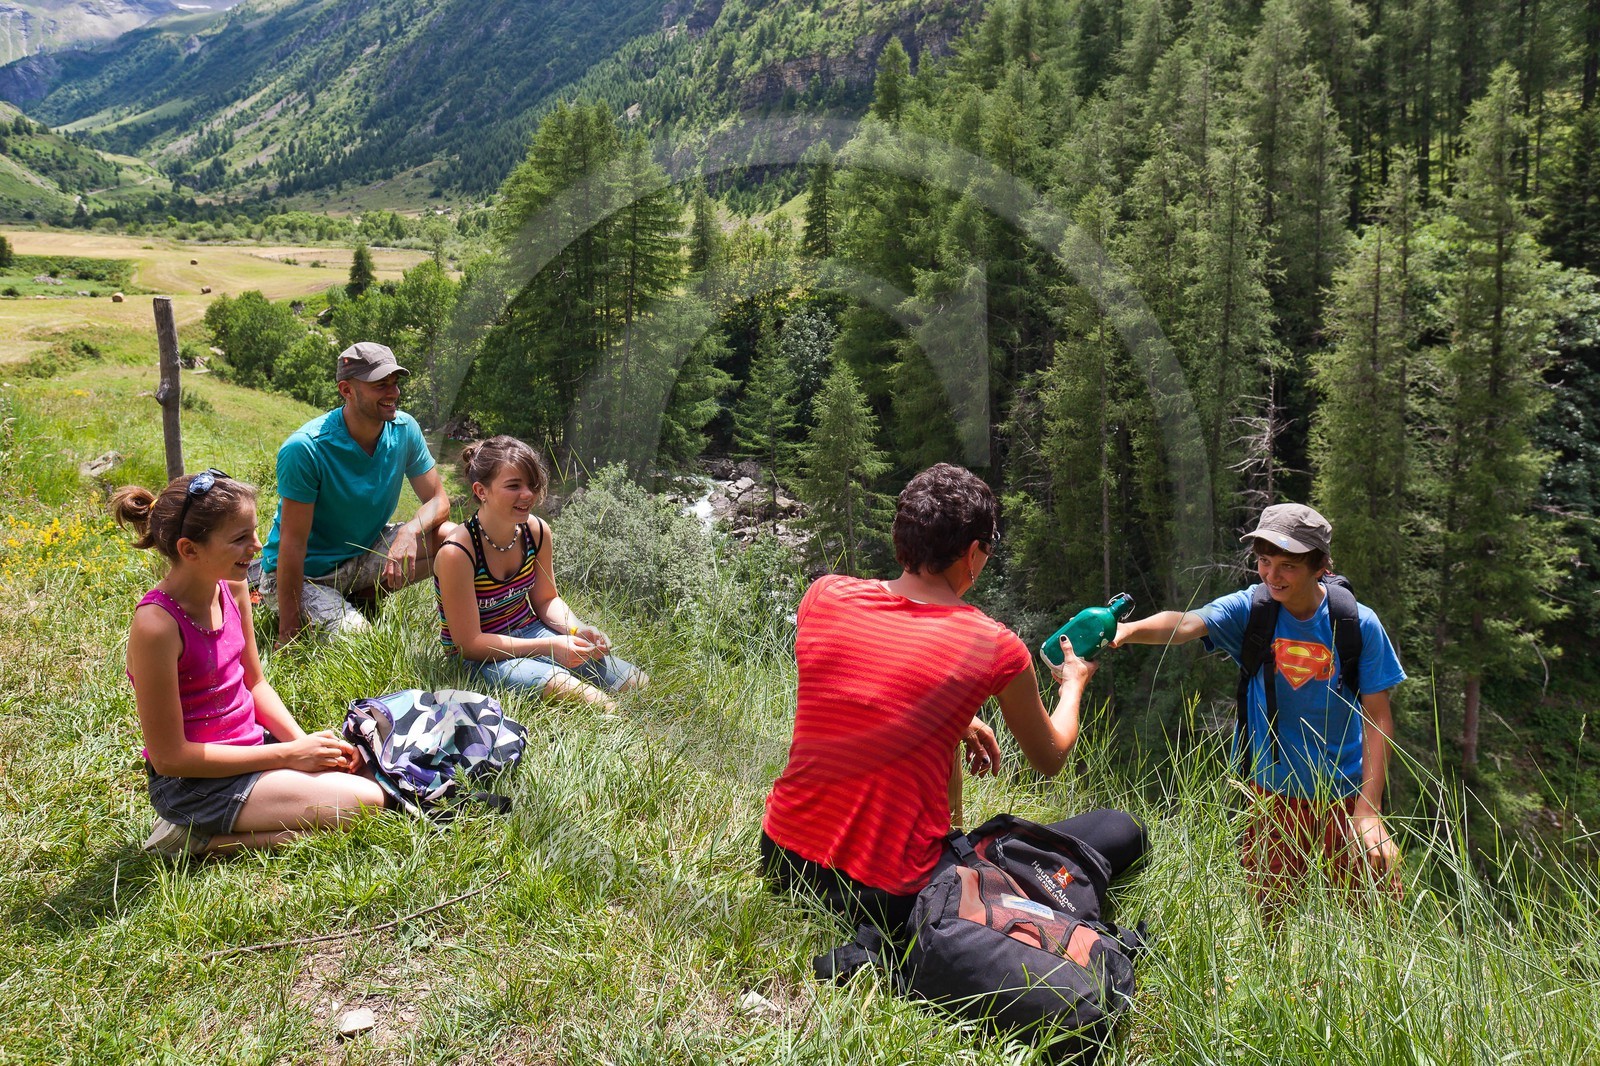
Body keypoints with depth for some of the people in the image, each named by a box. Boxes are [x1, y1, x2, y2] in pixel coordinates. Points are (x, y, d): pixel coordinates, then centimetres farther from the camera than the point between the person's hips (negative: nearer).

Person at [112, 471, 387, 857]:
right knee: (364, 802, -17)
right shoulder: (157, 623, -25)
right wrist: (288, 754, -18)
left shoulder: (231, 587, -1)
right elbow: (169, 757, -20)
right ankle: (198, 839, -5)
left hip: (249, 745, 8)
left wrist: (303, 741, -4)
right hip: (194, 780, -8)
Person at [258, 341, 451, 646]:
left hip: (363, 555, 5)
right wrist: (288, 633, -24)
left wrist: (410, 532, -29)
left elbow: (438, 500, -4)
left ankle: (359, 596, -2)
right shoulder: (306, 448, -25)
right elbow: (293, 543, -24)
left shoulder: (404, 430, -9)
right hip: (306, 572, -5)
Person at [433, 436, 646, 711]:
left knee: (638, 684, -12)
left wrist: (577, 629, -10)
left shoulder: (536, 531, -6)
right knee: (564, 686, -36)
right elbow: (469, 643, -19)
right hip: (480, 657, -6)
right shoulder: (457, 553, -25)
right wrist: (548, 647, -23)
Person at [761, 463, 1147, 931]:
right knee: (1123, 831, 4)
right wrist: (1074, 682, 26)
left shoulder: (823, 596, -4)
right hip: (889, 894, -6)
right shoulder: (996, 647, -13)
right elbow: (1050, 760, 7)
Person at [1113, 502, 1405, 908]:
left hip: (1346, 795, 0)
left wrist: (1368, 810, -14)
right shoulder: (1249, 609, -10)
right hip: (1272, 794, 1)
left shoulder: (1359, 624, -10)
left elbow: (1377, 717, -7)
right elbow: (1186, 623, -29)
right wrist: (1127, 629, -51)